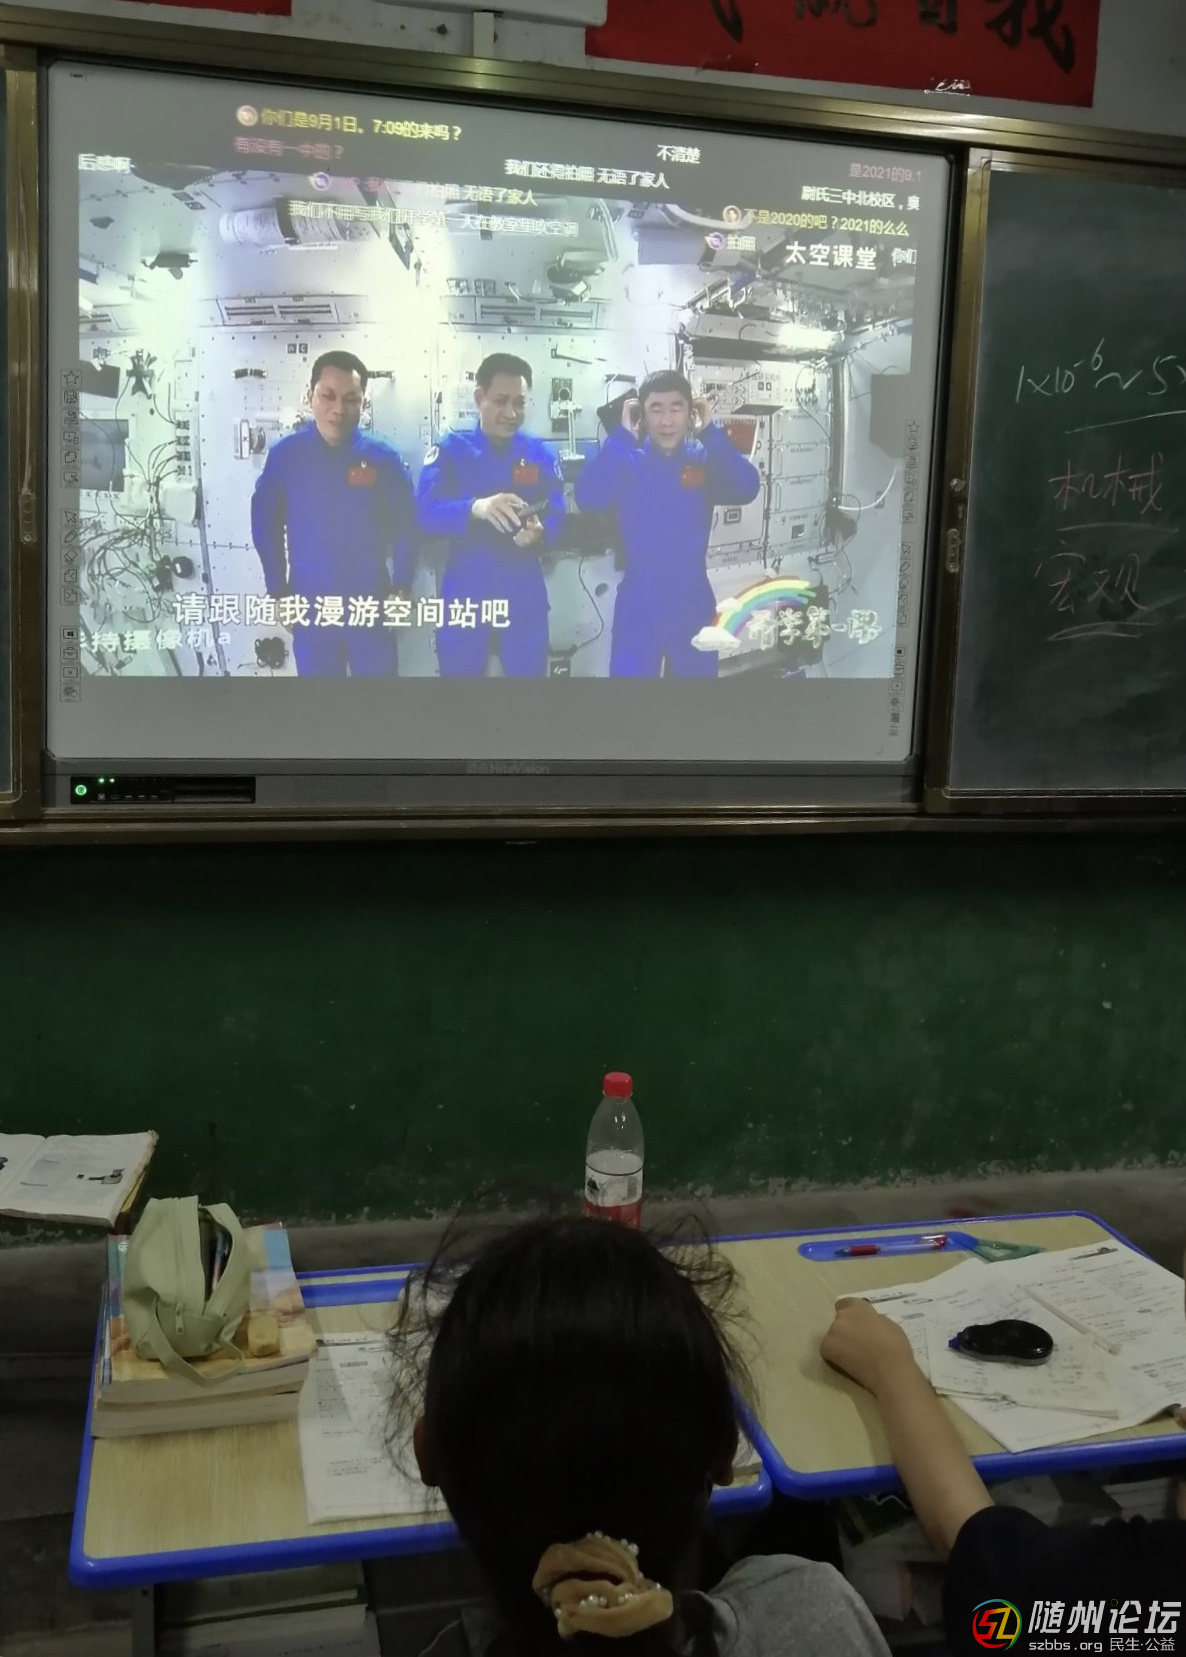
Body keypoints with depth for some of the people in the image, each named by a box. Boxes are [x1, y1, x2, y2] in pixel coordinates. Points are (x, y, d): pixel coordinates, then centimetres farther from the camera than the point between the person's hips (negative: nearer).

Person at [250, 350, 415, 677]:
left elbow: (405, 527, 1)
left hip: (370, 603, 0)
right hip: (309, 605, 1)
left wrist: (399, 589, 1)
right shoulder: (284, 455, -6)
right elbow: (265, 526, 2)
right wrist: (278, 591, 3)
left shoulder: (383, 458, -7)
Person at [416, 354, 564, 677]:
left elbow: (555, 519, -5)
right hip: (464, 594, -1)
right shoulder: (451, 449, -1)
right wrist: (476, 508, -34)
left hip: (523, 596, 1)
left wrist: (537, 533, -29)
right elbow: (426, 511, -15)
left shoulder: (541, 454, 4)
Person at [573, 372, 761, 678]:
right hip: (639, 609, -2)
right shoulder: (628, 463, -3)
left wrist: (711, 432, -15)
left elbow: (746, 488, -16)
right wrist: (622, 436, -17)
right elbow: (588, 498, -20)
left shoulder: (704, 460, 1)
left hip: (693, 606, 2)